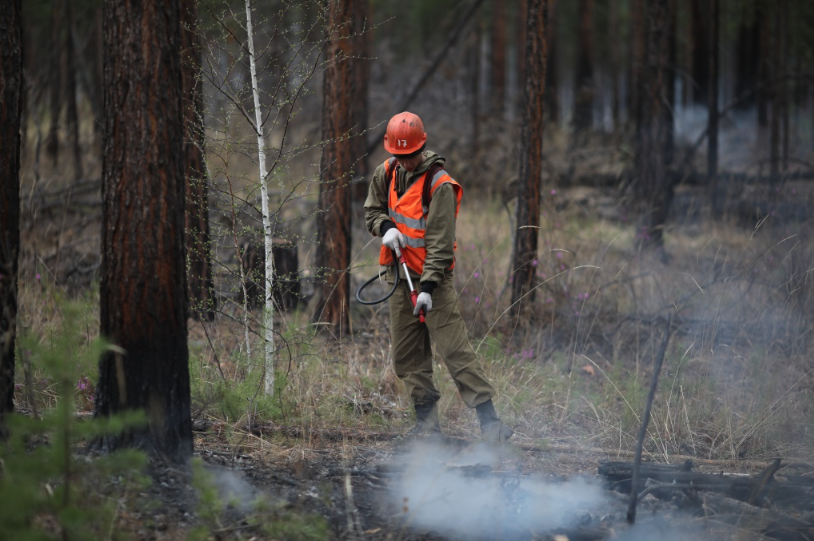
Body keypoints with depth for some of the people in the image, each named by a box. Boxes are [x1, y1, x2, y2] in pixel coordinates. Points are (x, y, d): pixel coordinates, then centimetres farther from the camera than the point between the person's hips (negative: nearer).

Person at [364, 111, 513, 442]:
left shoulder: (440, 185, -16)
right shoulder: (387, 173, 4)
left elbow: (440, 242, -18)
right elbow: (372, 209, 19)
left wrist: (428, 287, -25)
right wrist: (386, 228, -5)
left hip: (433, 277, -7)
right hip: (400, 275, 7)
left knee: (454, 348, -14)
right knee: (407, 353, 7)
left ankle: (488, 419, -16)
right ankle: (426, 421, 15)